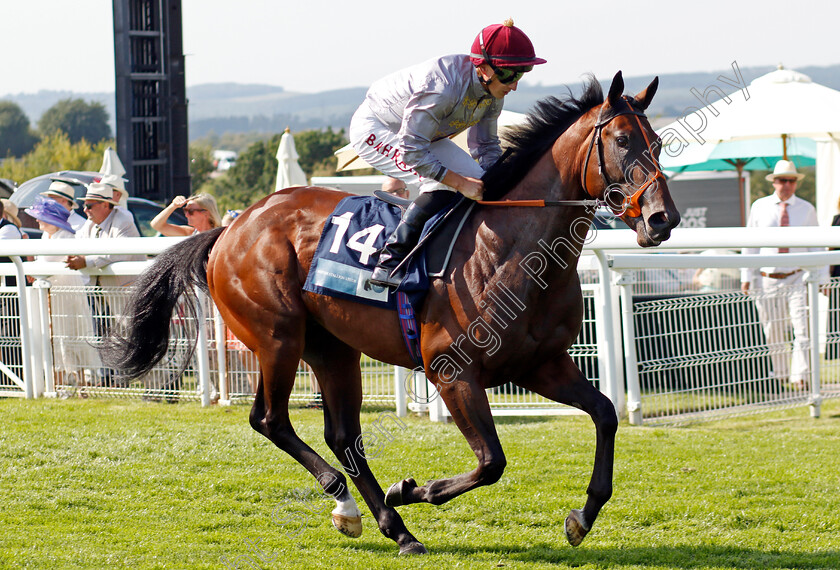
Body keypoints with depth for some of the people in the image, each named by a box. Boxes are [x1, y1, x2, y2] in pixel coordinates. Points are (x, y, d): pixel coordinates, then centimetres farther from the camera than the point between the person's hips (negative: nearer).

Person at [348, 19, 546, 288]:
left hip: (424, 134, 9)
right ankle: (388, 263, -25)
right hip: (374, 130, -9)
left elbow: (486, 146, 2)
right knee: (442, 185, -26)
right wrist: (461, 183, -37)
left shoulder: (493, 92, -13)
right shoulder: (444, 85, -39)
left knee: (476, 178, -4)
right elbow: (412, 150, -37)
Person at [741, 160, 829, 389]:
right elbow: (750, 244, 9)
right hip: (768, 280, 0)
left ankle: (800, 377, -9)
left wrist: (822, 278, 5)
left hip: (797, 278, 0)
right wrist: (747, 276, 4)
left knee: (802, 328, -11)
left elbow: (816, 246, 10)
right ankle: (780, 376, 18)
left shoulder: (806, 209, 6)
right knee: (773, 333, 5)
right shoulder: (759, 207, 5)